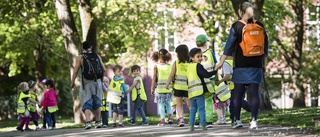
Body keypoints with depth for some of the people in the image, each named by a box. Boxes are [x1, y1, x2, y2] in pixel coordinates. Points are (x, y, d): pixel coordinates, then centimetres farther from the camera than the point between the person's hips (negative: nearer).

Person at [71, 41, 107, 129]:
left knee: (87, 104, -2)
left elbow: (75, 71, -7)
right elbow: (104, 70, 8)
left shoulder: (80, 57, -1)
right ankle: (98, 122, 16)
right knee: (97, 103, 17)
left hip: (86, 82, -3)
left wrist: (72, 82, 2)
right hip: (97, 82, 3)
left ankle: (88, 122, -18)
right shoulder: (97, 56, 8)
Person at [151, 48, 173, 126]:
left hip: (160, 88, -3)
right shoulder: (170, 66, 1)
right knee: (168, 103, 20)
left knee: (161, 104, 4)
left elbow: (154, 78, -5)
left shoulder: (156, 66, -5)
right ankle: (170, 117, 8)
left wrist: (152, 88, 2)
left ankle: (162, 120, 2)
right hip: (169, 88, 3)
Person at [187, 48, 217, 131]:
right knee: (201, 109, -3)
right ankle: (203, 125, -6)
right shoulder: (198, 66, -9)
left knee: (193, 109, 12)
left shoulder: (189, 66, 15)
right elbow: (206, 74, -19)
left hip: (191, 92, 7)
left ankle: (191, 125, 8)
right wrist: (215, 71, -14)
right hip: (199, 90, -7)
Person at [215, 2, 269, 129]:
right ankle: (253, 120, -7)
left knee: (238, 92, 5)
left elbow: (229, 45, -3)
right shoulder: (260, 26, 6)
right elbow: (265, 47, 11)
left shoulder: (237, 26, -3)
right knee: (254, 92, 0)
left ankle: (237, 120, 7)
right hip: (256, 65, 2)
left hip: (241, 65, -2)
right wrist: (263, 64, 20)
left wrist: (221, 61, 4)